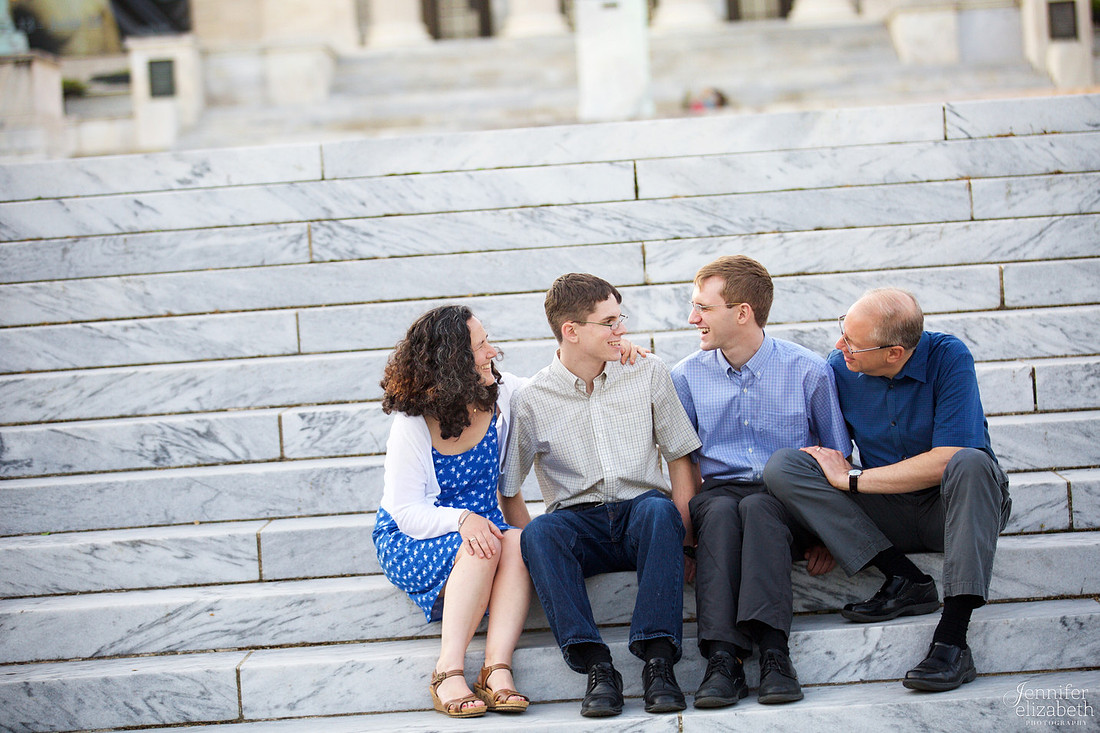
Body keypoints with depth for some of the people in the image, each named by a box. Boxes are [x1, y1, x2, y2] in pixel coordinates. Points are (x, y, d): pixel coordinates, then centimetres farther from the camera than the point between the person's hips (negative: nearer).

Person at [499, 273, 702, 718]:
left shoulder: (648, 373, 9)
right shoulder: (531, 401, 3)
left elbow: (679, 457, 10)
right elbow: (508, 490, 7)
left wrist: (680, 528, -5)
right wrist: (534, 545, -8)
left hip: (639, 512, 1)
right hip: (578, 520, 0)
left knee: (659, 511, -35)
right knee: (539, 533, -34)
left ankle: (658, 661, -40)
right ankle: (596, 667, -38)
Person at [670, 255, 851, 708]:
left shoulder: (808, 371, 1)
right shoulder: (687, 376, 9)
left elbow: (836, 459, 7)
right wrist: (688, 524, -3)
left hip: (787, 500, -2)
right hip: (719, 491, 2)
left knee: (757, 507, -37)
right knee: (719, 512, -34)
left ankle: (773, 650, -46)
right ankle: (723, 657, -44)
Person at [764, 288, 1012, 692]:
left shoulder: (948, 356, -17)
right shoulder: (840, 367, -5)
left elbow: (945, 462, -25)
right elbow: (832, 455, 6)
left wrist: (850, 478, -20)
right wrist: (824, 529, -9)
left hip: (953, 507, -3)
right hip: (886, 514, 4)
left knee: (970, 463, -38)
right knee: (781, 466, -16)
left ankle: (951, 640, -40)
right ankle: (905, 581, -19)